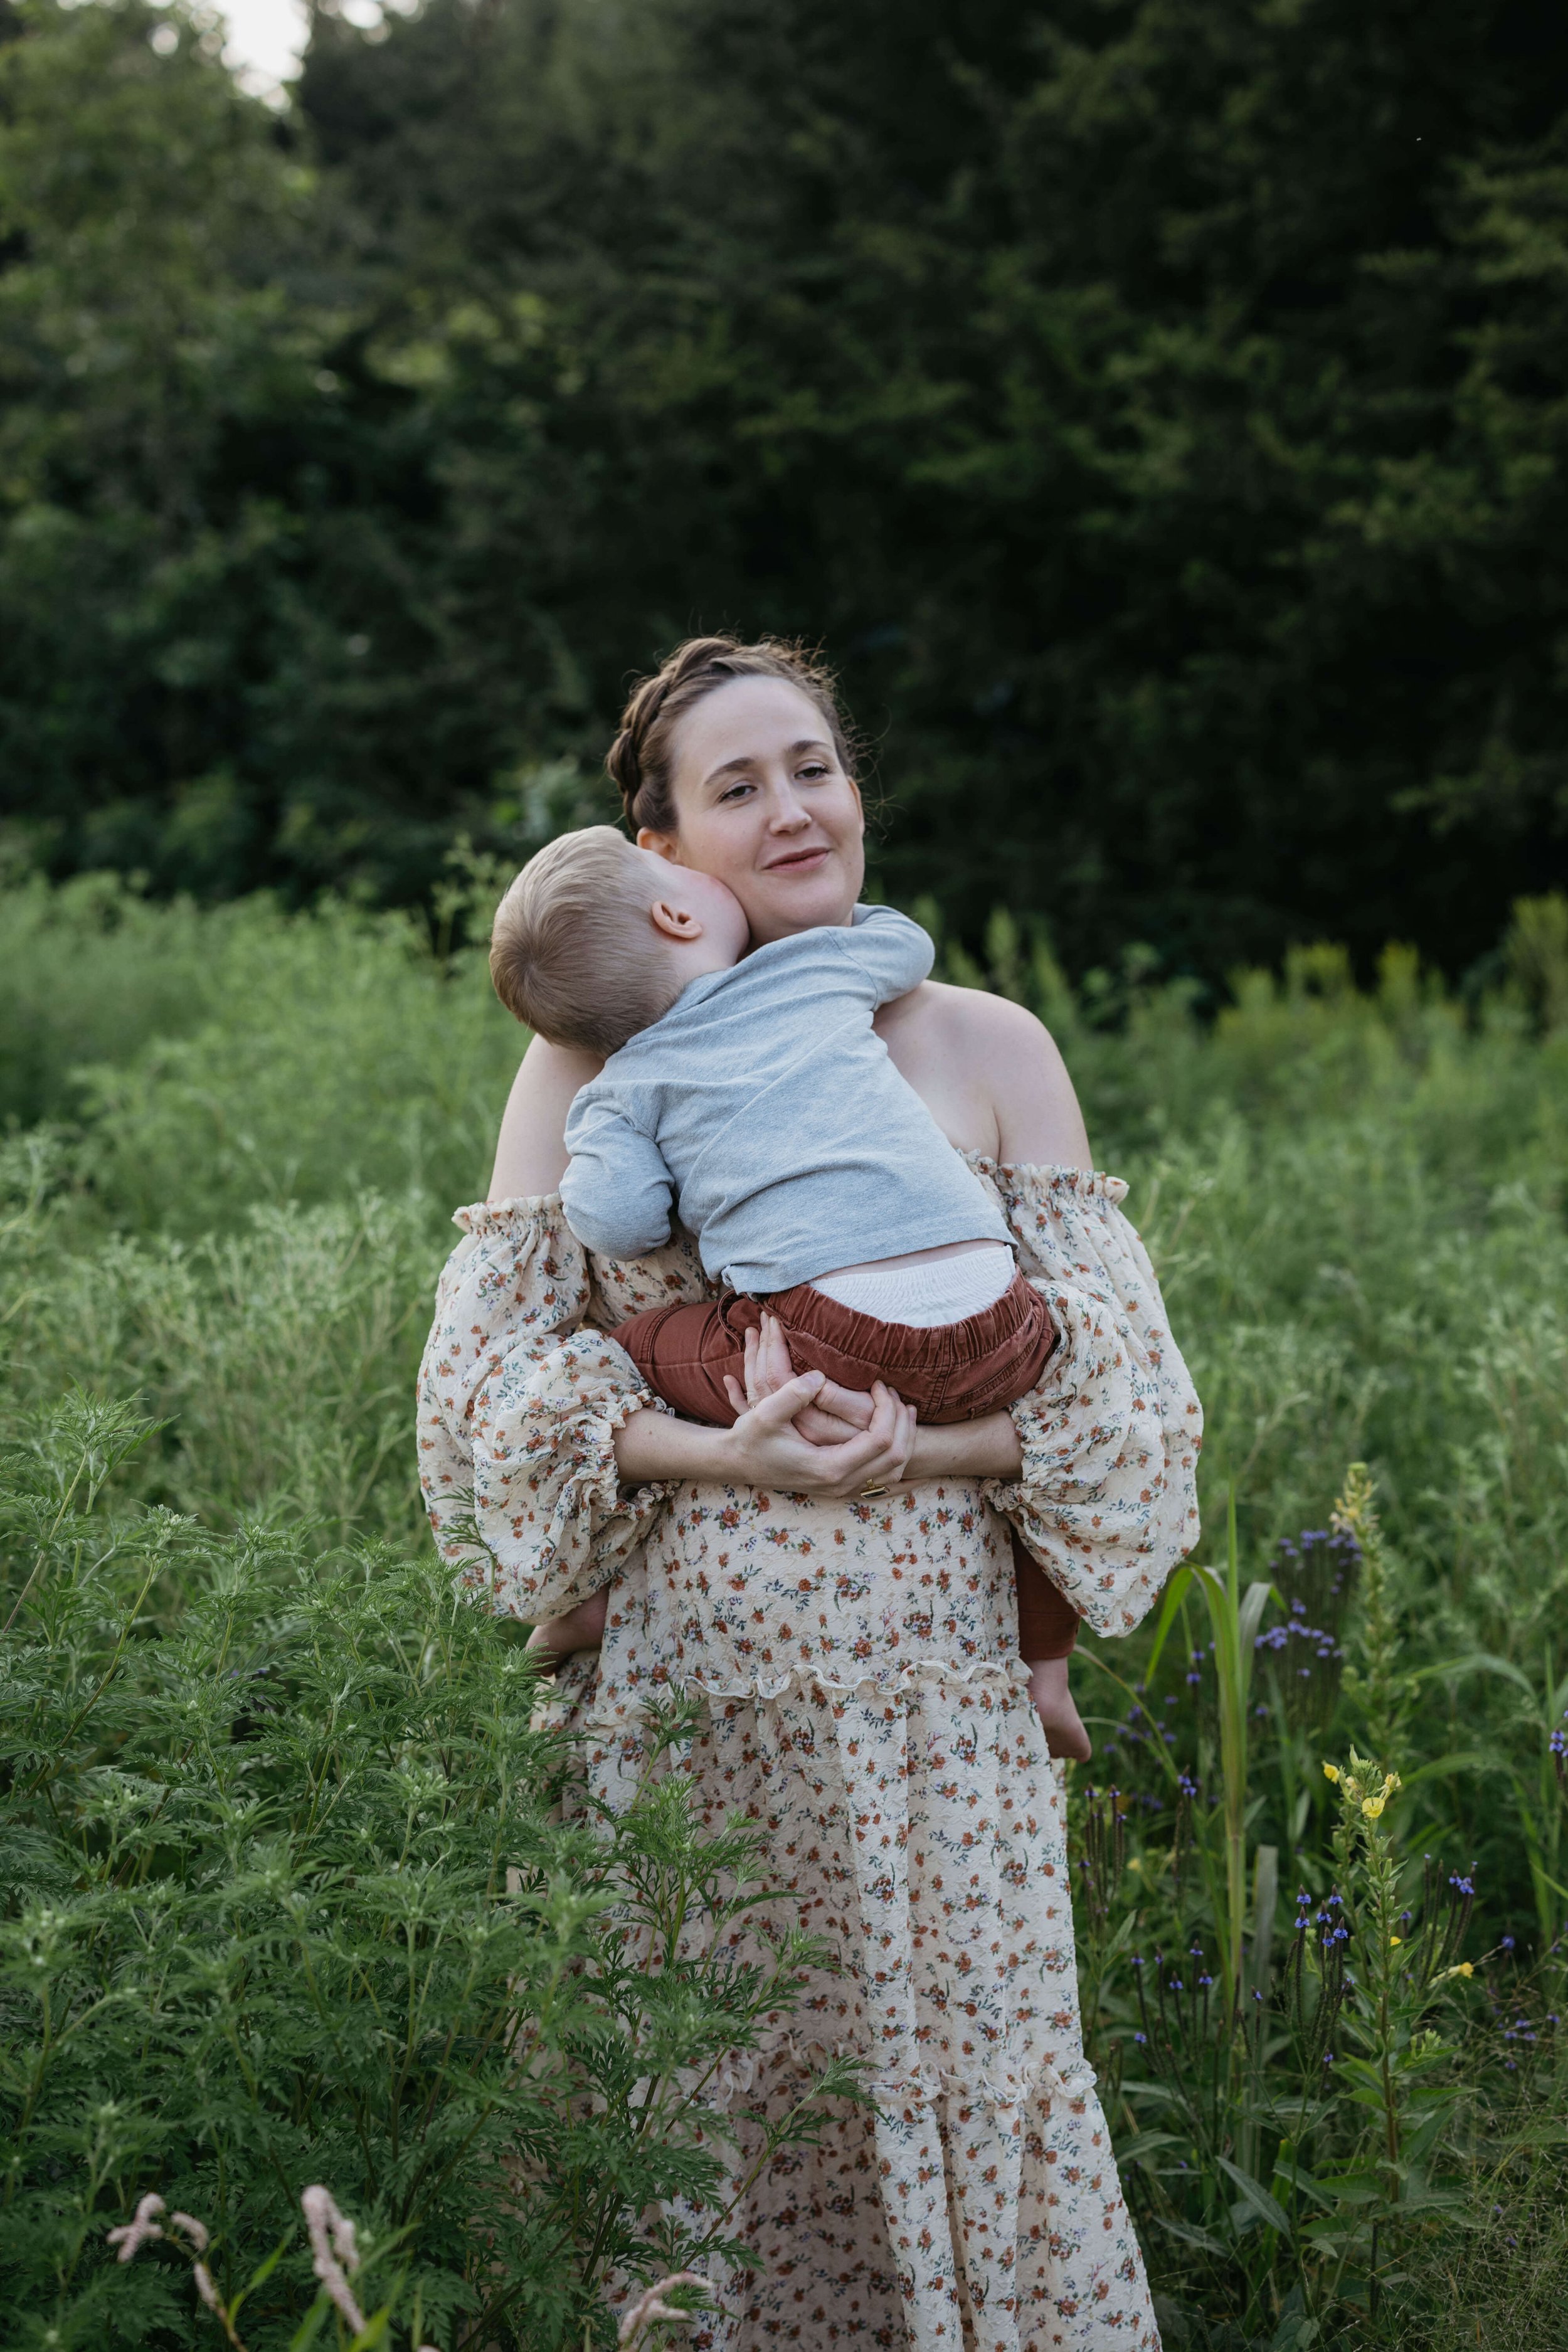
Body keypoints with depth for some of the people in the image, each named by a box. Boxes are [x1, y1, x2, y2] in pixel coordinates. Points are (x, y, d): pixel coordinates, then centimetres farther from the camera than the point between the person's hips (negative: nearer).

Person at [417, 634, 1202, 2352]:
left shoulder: (986, 1047, 5)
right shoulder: (592, 1058, 4)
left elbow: (1113, 1373, 3)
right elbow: (489, 1371, 0)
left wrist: (928, 1446, -14)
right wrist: (718, 1453, -15)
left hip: (930, 1672, 1)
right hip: (682, 1670, 0)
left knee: (962, 2054, 4)